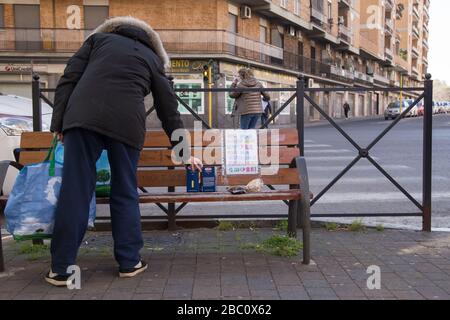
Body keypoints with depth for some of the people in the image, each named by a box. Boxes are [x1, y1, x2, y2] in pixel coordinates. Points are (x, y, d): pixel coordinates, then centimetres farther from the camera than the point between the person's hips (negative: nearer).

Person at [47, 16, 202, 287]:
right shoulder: (153, 59, 23)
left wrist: (58, 122, 8)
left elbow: (69, 79, 11)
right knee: (125, 193, 11)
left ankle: (61, 269, 7)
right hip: (127, 122, 0)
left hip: (83, 116, 0)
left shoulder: (99, 38, 24)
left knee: (75, 191, 1)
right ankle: (129, 262, 18)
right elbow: (169, 109, 23)